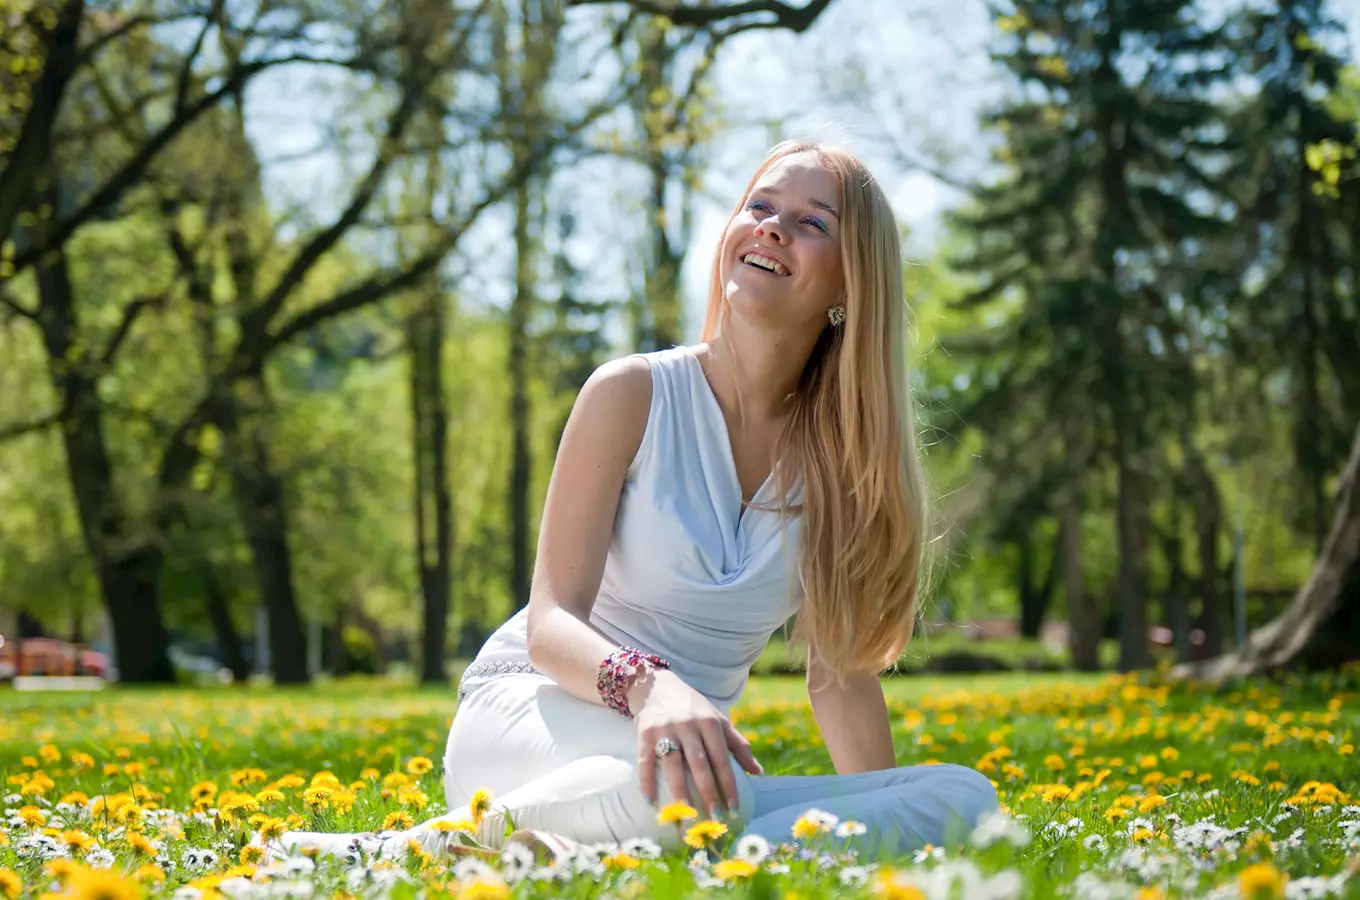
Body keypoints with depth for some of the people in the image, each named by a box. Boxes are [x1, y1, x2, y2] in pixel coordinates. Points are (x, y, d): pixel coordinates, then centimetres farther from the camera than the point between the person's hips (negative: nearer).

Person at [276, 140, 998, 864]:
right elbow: (550, 622, -13)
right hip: (524, 709, -5)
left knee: (964, 798, -21)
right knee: (685, 785, -41)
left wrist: (886, 832, -12)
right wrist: (647, 685, -35)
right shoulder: (634, 394, -7)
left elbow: (842, 668, 1)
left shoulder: (843, 451, 3)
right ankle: (429, 844, -20)